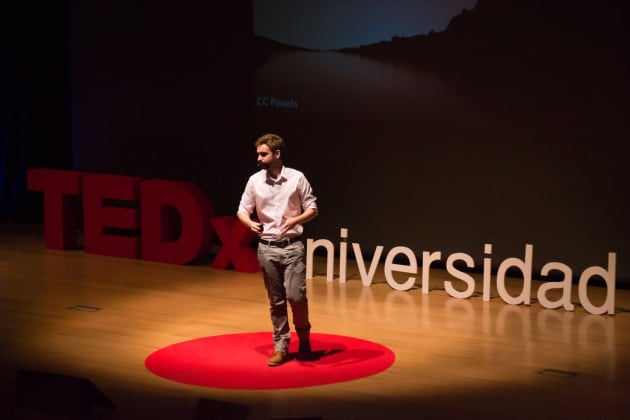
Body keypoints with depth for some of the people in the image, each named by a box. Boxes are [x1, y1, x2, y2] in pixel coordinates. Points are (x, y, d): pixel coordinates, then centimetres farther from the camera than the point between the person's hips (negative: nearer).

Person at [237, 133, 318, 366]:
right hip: (267, 248, 2)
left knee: (296, 295, -11)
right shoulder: (254, 181, 1)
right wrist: (250, 223, -15)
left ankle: (304, 337, 14)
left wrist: (295, 220, -19)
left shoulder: (297, 178, -4)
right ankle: (281, 347, 15)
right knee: (276, 301, 6)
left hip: (292, 246, -2)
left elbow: (312, 209, 0)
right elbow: (242, 210, 7)